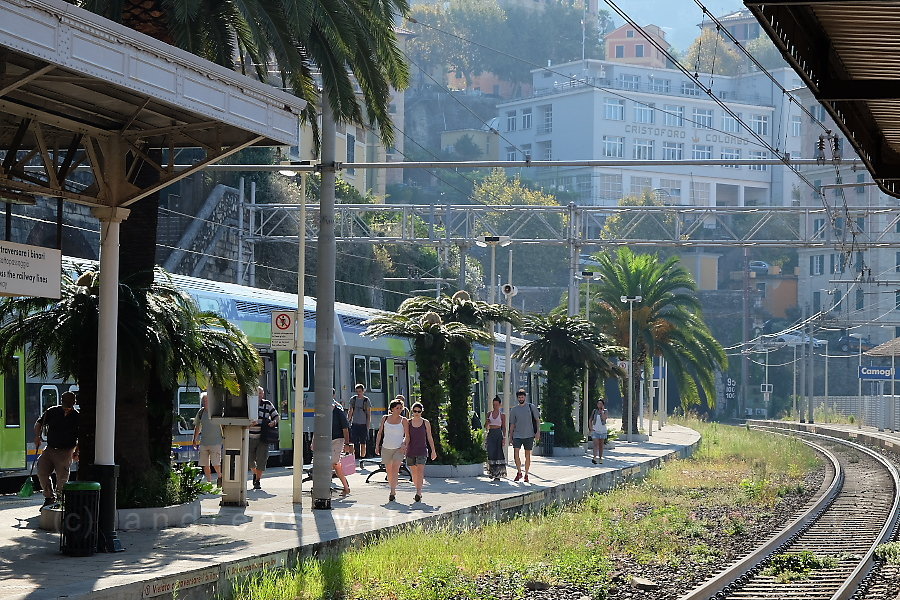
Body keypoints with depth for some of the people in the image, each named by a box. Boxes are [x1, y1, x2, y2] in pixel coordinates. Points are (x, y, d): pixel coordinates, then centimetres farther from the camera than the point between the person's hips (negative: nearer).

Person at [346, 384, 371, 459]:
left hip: (363, 424, -2)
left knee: (363, 443, -1)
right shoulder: (353, 399, 7)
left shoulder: (366, 400, -1)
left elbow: (369, 414, 0)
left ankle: (362, 457, 5)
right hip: (354, 424, 2)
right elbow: (350, 412, 13)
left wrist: (368, 425, -6)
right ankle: (356, 458, 5)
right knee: (355, 443, 0)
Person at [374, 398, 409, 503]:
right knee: (388, 471, 9)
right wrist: (377, 445, 5)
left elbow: (407, 436, 3)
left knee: (395, 468, -19)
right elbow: (380, 433, 12)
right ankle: (393, 490, 26)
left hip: (399, 449, -3)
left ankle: (392, 493, -25)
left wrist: (404, 444, -13)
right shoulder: (385, 419, 7)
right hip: (386, 448, 3)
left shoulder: (404, 421, 1)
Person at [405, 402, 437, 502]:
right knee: (414, 473, 7)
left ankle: (418, 493, -25)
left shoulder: (425, 423, 4)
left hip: (422, 451, -2)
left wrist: (433, 451, 7)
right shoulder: (408, 422, 6)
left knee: (420, 471, -17)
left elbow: (429, 437, 9)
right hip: (410, 451, 2)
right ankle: (419, 492, 22)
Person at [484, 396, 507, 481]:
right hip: (490, 434, 3)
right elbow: (486, 427, 14)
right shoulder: (489, 414, 11)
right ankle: (492, 472, 10)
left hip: (498, 434, -3)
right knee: (491, 453, -2)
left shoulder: (502, 415, 3)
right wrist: (487, 423, -9)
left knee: (498, 454, -6)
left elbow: (504, 427, 2)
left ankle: (498, 474, -3)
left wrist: (504, 438, -7)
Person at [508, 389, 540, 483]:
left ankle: (526, 475, 13)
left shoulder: (531, 407, 3)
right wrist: (510, 436, 9)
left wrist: (538, 432, -4)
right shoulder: (514, 409, 9)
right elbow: (512, 424, 14)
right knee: (516, 453, -13)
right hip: (517, 435, 1)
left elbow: (537, 420, 6)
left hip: (529, 435, -1)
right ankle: (519, 472, 4)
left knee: (528, 455, 4)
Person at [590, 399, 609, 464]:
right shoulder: (594, 411, 6)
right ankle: (595, 457, -27)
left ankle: (600, 458, 18)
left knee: (601, 445, 8)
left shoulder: (605, 411, 1)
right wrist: (591, 428, 0)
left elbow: (604, 418, -19)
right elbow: (590, 420, 11)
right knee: (596, 444, -14)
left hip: (602, 430, 0)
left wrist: (602, 410, -11)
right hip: (595, 430, 0)